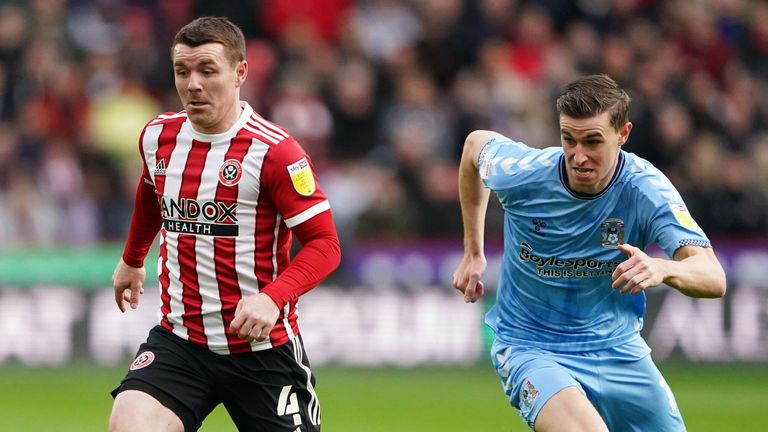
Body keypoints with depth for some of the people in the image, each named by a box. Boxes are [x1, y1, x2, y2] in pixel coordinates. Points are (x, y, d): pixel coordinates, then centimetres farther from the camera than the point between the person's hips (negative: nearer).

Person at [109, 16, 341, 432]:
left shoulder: (274, 150, -13)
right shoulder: (158, 137, 5)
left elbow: (323, 244, -14)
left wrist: (272, 298, -30)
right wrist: (132, 260, 43)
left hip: (261, 346, -3)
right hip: (178, 341, 4)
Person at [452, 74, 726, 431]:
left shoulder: (646, 189, -19)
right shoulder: (523, 173, -18)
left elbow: (714, 278, -30)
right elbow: (476, 143, 8)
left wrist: (662, 269, -54)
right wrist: (473, 253, 12)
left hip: (617, 347, 3)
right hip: (530, 346, -3)